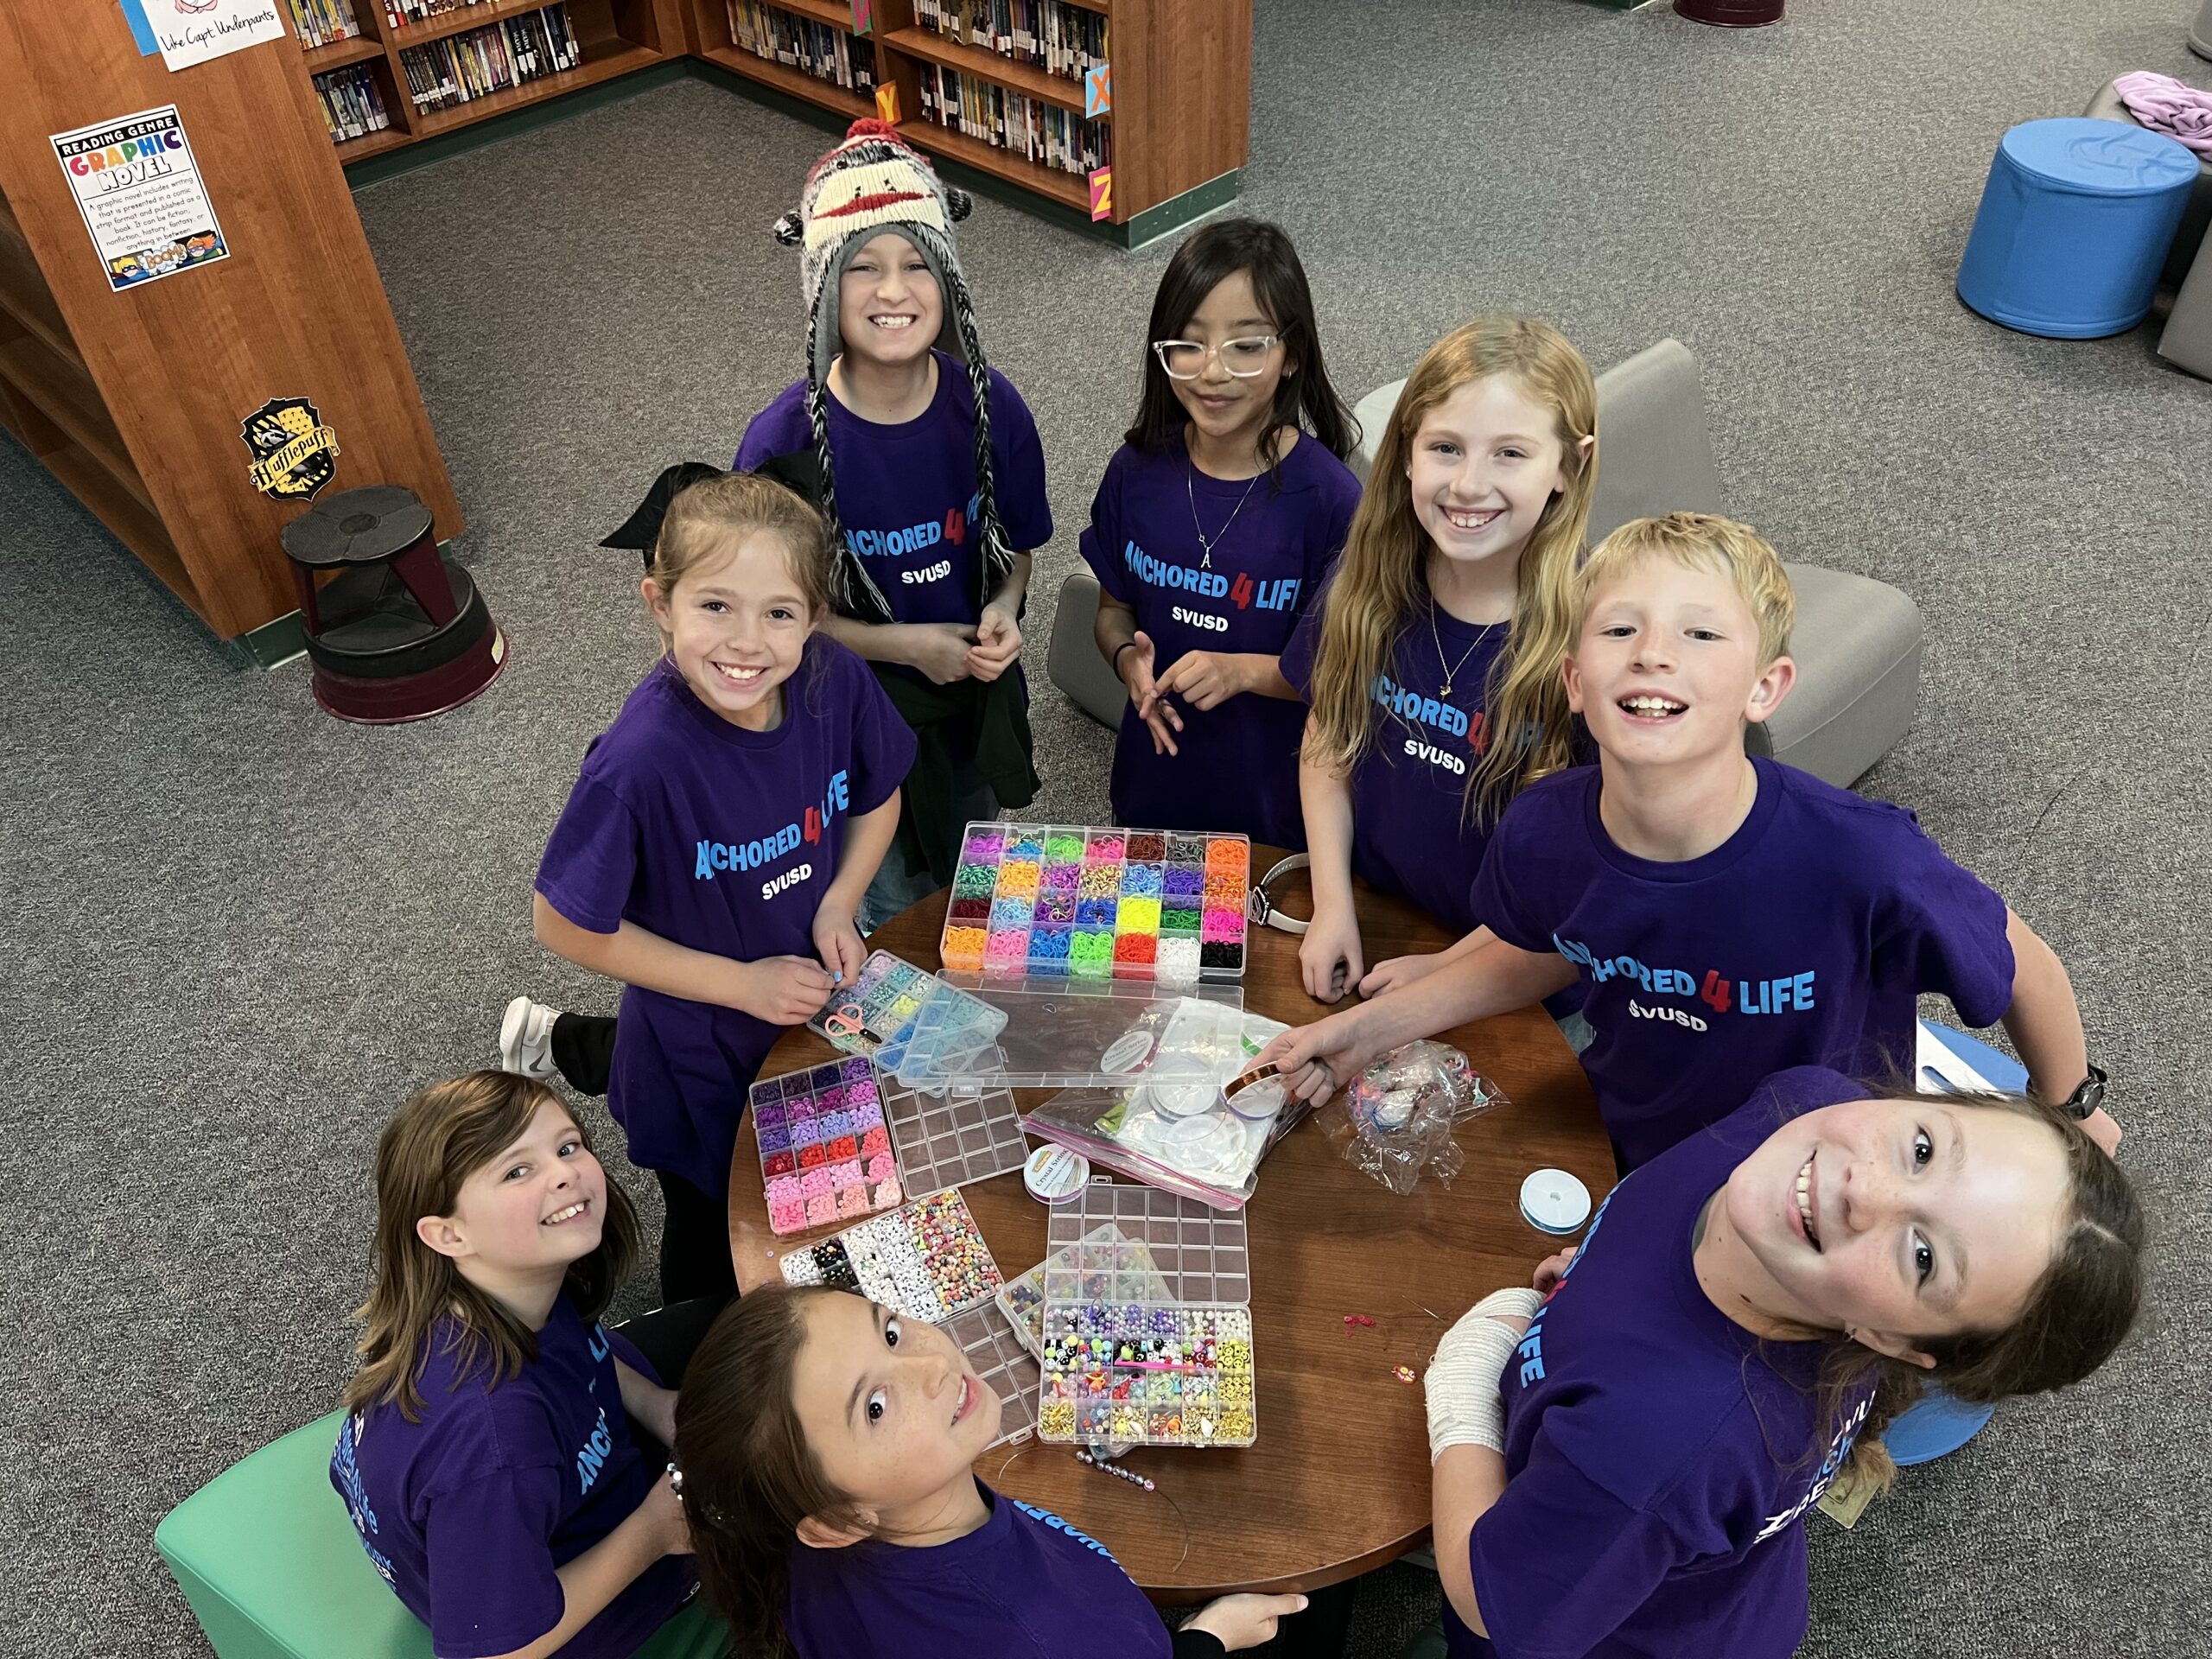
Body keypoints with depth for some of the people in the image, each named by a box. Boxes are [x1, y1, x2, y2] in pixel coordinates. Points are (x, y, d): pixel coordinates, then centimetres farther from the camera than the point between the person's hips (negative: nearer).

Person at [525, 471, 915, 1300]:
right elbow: (564, 924, -23)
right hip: (702, 1054, -4)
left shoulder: (837, 681, -23)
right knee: (717, 1243, 20)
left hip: (813, 981, 5)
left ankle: (568, 1041, 51)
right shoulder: (641, 761, -36)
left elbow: (878, 795, -1)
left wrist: (841, 903, -17)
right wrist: (742, 983, -22)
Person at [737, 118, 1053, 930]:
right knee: (893, 911, 19)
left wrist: (1002, 614, -20)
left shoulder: (989, 406, -16)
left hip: (977, 698, 4)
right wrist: (903, 645, -24)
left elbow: (1015, 545, 0)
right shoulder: (784, 440, -25)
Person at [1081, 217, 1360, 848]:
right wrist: (1128, 657, -17)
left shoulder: (1328, 498, -20)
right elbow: (1113, 608, 5)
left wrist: (1245, 671, -27)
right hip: (1154, 779, 3)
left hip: (1278, 796, -3)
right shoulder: (1137, 470, -9)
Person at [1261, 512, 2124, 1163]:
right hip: (1632, 1165, 3)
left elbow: (2026, 972, -15)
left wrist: (2070, 1112, 4)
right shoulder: (1540, 832, -25)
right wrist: (1368, 1026, -5)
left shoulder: (1861, 859, -36)